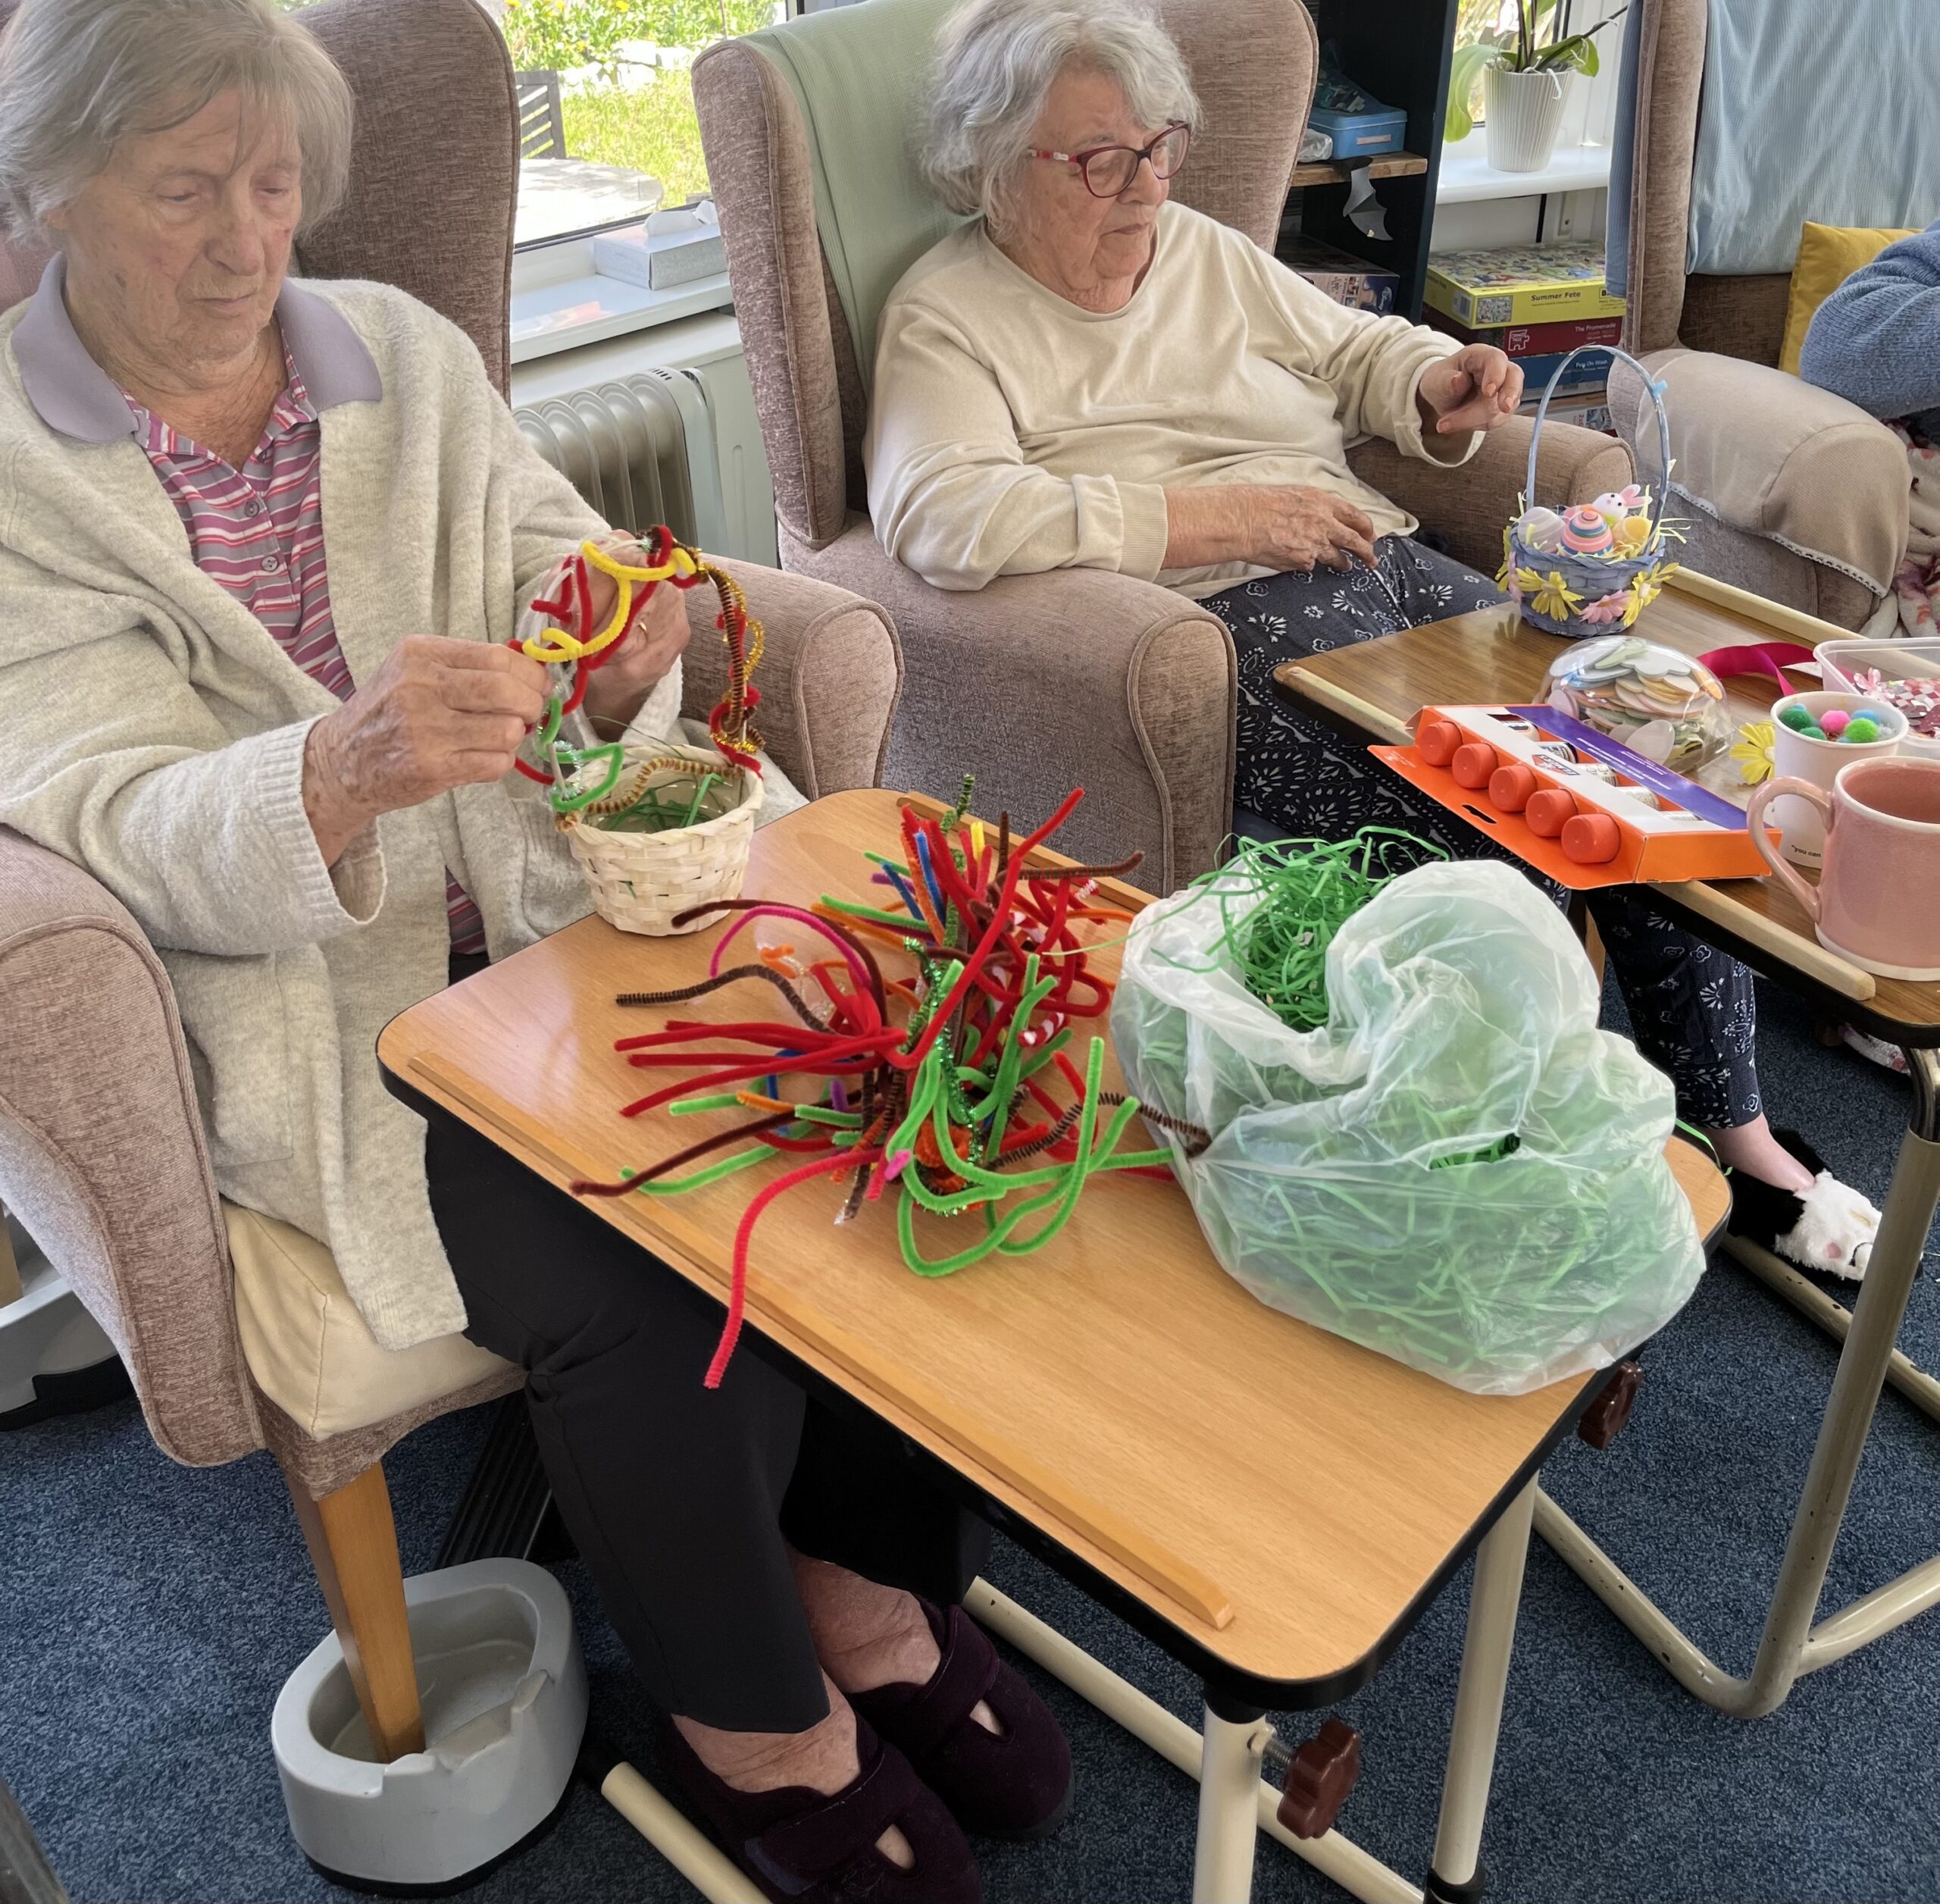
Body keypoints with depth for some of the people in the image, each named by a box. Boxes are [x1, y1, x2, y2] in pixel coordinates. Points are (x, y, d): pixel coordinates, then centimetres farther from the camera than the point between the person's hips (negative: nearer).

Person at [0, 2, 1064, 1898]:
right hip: (312, 1010, -4)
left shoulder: (406, 355, 10)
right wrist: (341, 774, -36)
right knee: (630, 1294, -25)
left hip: (562, 914, 4)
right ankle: (755, 1725, 4)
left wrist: (616, 669, -18)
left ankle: (860, 1577, 7)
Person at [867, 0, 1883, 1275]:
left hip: (1381, 562, 7)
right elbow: (940, 515, -18)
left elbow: (1354, 349, 31)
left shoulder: (1204, 251, 21)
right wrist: (1214, 518, -19)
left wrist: (1435, 385, 5)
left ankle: (1732, 1125, 1)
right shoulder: (948, 315, 1)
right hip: (1220, 624, -6)